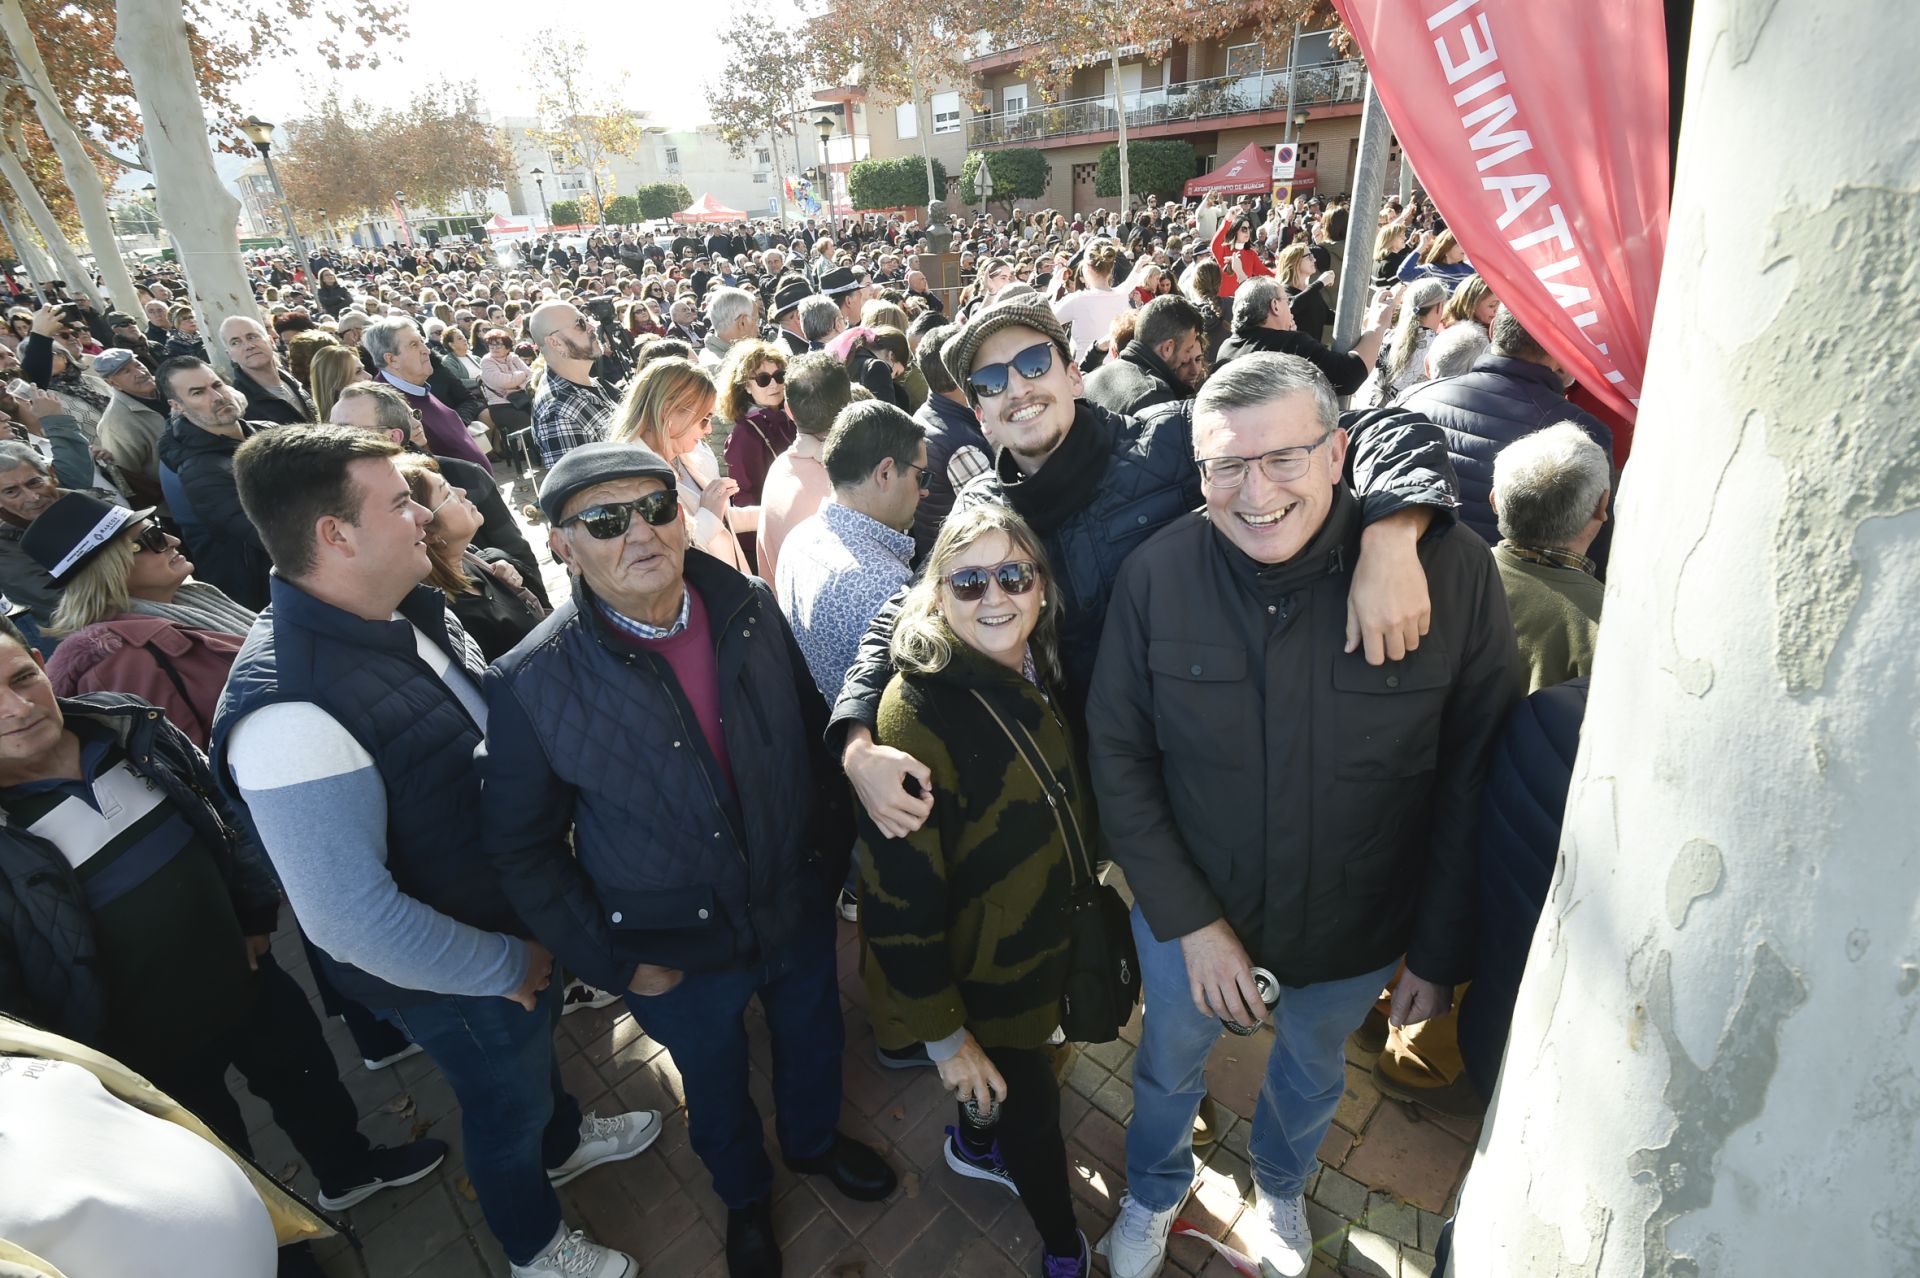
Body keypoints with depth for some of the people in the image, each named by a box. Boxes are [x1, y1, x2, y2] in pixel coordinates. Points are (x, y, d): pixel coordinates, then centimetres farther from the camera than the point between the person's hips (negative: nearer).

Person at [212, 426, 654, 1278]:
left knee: (536, 1042, 33)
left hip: (518, 911, 7)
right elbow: (349, 916, -34)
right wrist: (506, 966, -20)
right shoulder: (291, 710, -36)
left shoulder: (411, 612, -10)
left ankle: (561, 1143, 65)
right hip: (452, 974, -7)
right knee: (506, 1102, 21)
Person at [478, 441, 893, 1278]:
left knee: (812, 1037, 28)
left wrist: (830, 856, 2)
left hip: (799, 910, 3)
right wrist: (615, 962, -9)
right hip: (680, 953, -2)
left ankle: (813, 1139, 63)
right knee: (716, 1085, 25)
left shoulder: (749, 609, -13)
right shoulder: (531, 683, -21)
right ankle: (745, 1194, 59)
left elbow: (813, 732, 0)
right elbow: (522, 850, -10)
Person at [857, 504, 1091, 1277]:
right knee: (1031, 1107, 16)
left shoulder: (1039, 674, -8)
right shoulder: (920, 713, -31)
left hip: (1044, 944, 7)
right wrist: (944, 1034, -18)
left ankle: (975, 1144, 61)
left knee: (1010, 1079, 29)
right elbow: (898, 898, -26)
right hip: (980, 976, -6)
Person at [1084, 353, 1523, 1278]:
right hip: (1187, 916, 0)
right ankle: (1153, 1194, 61)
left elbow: (1473, 780, -13)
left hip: (1356, 931, 1)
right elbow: (1118, 756, -13)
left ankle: (1279, 1189, 65)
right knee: (1168, 1068, 26)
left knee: (1312, 1074, 30)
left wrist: (1439, 953, -7)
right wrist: (1189, 922, -16)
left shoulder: (1451, 570, -22)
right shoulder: (1158, 574, -21)